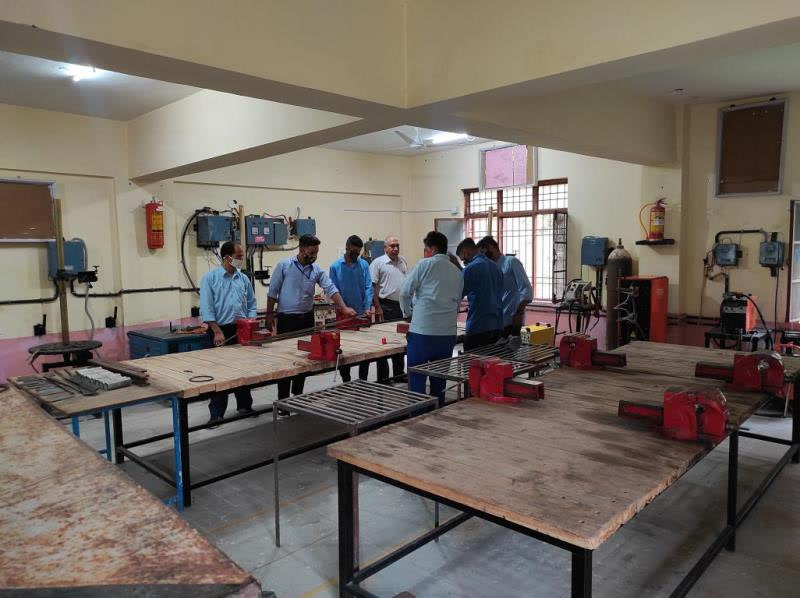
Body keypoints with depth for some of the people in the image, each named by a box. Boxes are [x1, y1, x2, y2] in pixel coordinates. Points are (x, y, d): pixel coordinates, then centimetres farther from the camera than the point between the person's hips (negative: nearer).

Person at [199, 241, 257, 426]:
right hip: (220, 330, -4)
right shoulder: (210, 278, -5)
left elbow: (251, 305, 14)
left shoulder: (243, 279, 10)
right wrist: (218, 331, -16)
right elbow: (206, 308, -11)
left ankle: (244, 406, 26)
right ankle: (217, 414, 6)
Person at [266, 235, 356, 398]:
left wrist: (344, 308, -19)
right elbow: (273, 292, -4)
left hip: (307, 318, 4)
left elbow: (331, 289, -7)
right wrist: (269, 314, -5)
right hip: (286, 318, -4)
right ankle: (283, 398, 9)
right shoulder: (283, 266, -7)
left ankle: (298, 394, 25)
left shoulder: (317, 270, 2)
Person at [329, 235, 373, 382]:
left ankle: (363, 380, 19)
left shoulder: (364, 265, 3)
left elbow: (368, 287, -1)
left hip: (362, 314, 1)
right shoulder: (335, 267, -2)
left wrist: (367, 307, -14)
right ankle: (346, 381, 18)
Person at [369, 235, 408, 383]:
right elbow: (372, 286, -11)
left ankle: (399, 374, 25)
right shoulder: (378, 263, -8)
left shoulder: (403, 261, 12)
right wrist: (377, 307, -16)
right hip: (386, 307, -7)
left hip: (401, 306, 7)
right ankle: (382, 378, 8)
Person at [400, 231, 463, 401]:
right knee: (439, 377, 14)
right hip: (448, 332, 5)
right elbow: (458, 301, 16)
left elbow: (405, 292, -4)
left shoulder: (424, 265, -2)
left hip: (422, 331, -5)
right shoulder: (458, 273, 13)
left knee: (417, 377, 4)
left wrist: (407, 313, 12)